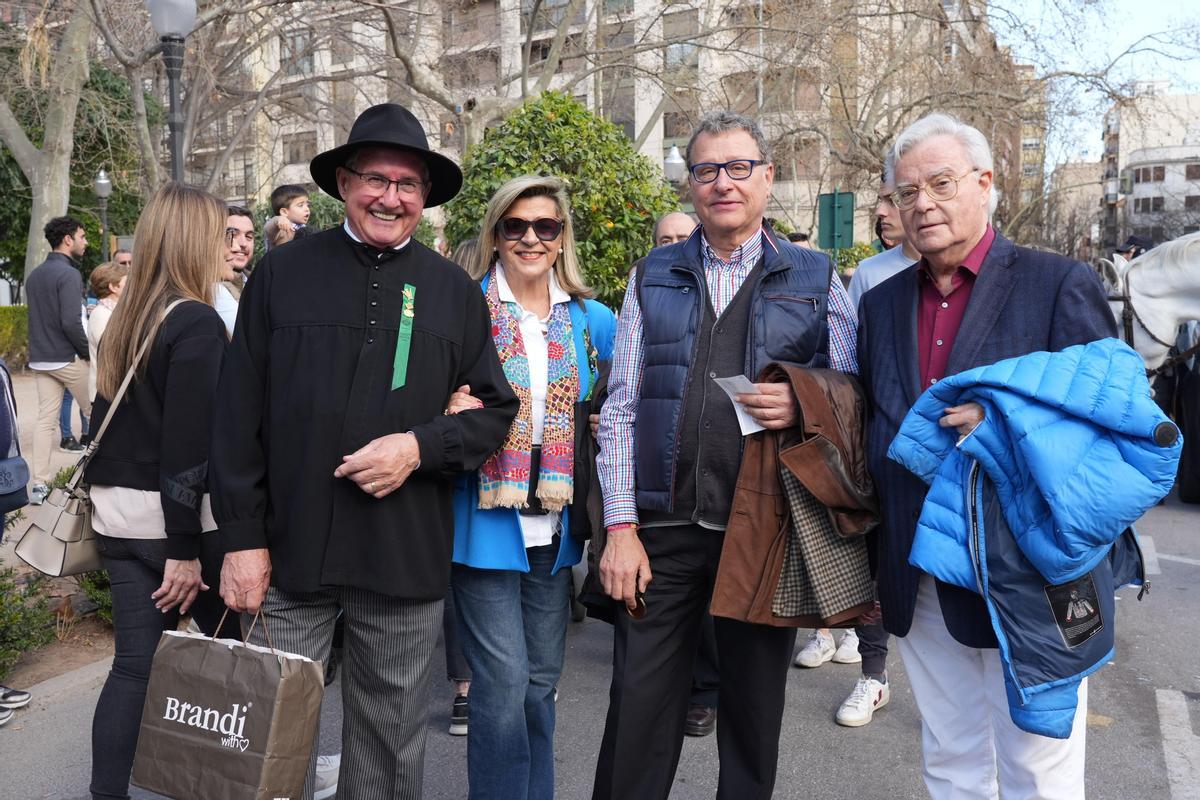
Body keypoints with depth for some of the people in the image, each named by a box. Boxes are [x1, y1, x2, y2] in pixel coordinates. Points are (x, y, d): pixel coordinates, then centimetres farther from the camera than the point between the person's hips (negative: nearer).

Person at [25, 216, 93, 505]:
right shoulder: (69, 274, -14)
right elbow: (71, 323, -21)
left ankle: (40, 484, 4)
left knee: (45, 421, 6)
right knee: (96, 415, 7)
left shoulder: (34, 275, 14)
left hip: (40, 360, 8)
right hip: (69, 359, -8)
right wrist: (89, 352, -10)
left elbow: (38, 317, 19)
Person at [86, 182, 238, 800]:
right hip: (175, 521, -7)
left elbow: (107, 423, 15)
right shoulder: (196, 322, -15)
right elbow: (189, 446, -20)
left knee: (134, 664, 12)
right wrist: (185, 550, -17)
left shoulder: (125, 320, 9)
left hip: (118, 518, 7)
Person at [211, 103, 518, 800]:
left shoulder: (456, 291, 6)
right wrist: (243, 538, -2)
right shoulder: (283, 273, 3)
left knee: (392, 741, 14)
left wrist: (420, 447, -12)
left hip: (407, 558, 1)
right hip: (290, 550, 0)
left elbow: (495, 410, 6)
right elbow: (239, 414, 2)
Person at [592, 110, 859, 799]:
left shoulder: (816, 279, 6)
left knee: (755, 712, 13)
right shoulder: (654, 277, 9)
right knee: (639, 712, 7)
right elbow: (620, 408, 5)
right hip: (664, 527, 1)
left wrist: (804, 403, -16)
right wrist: (621, 526, -3)